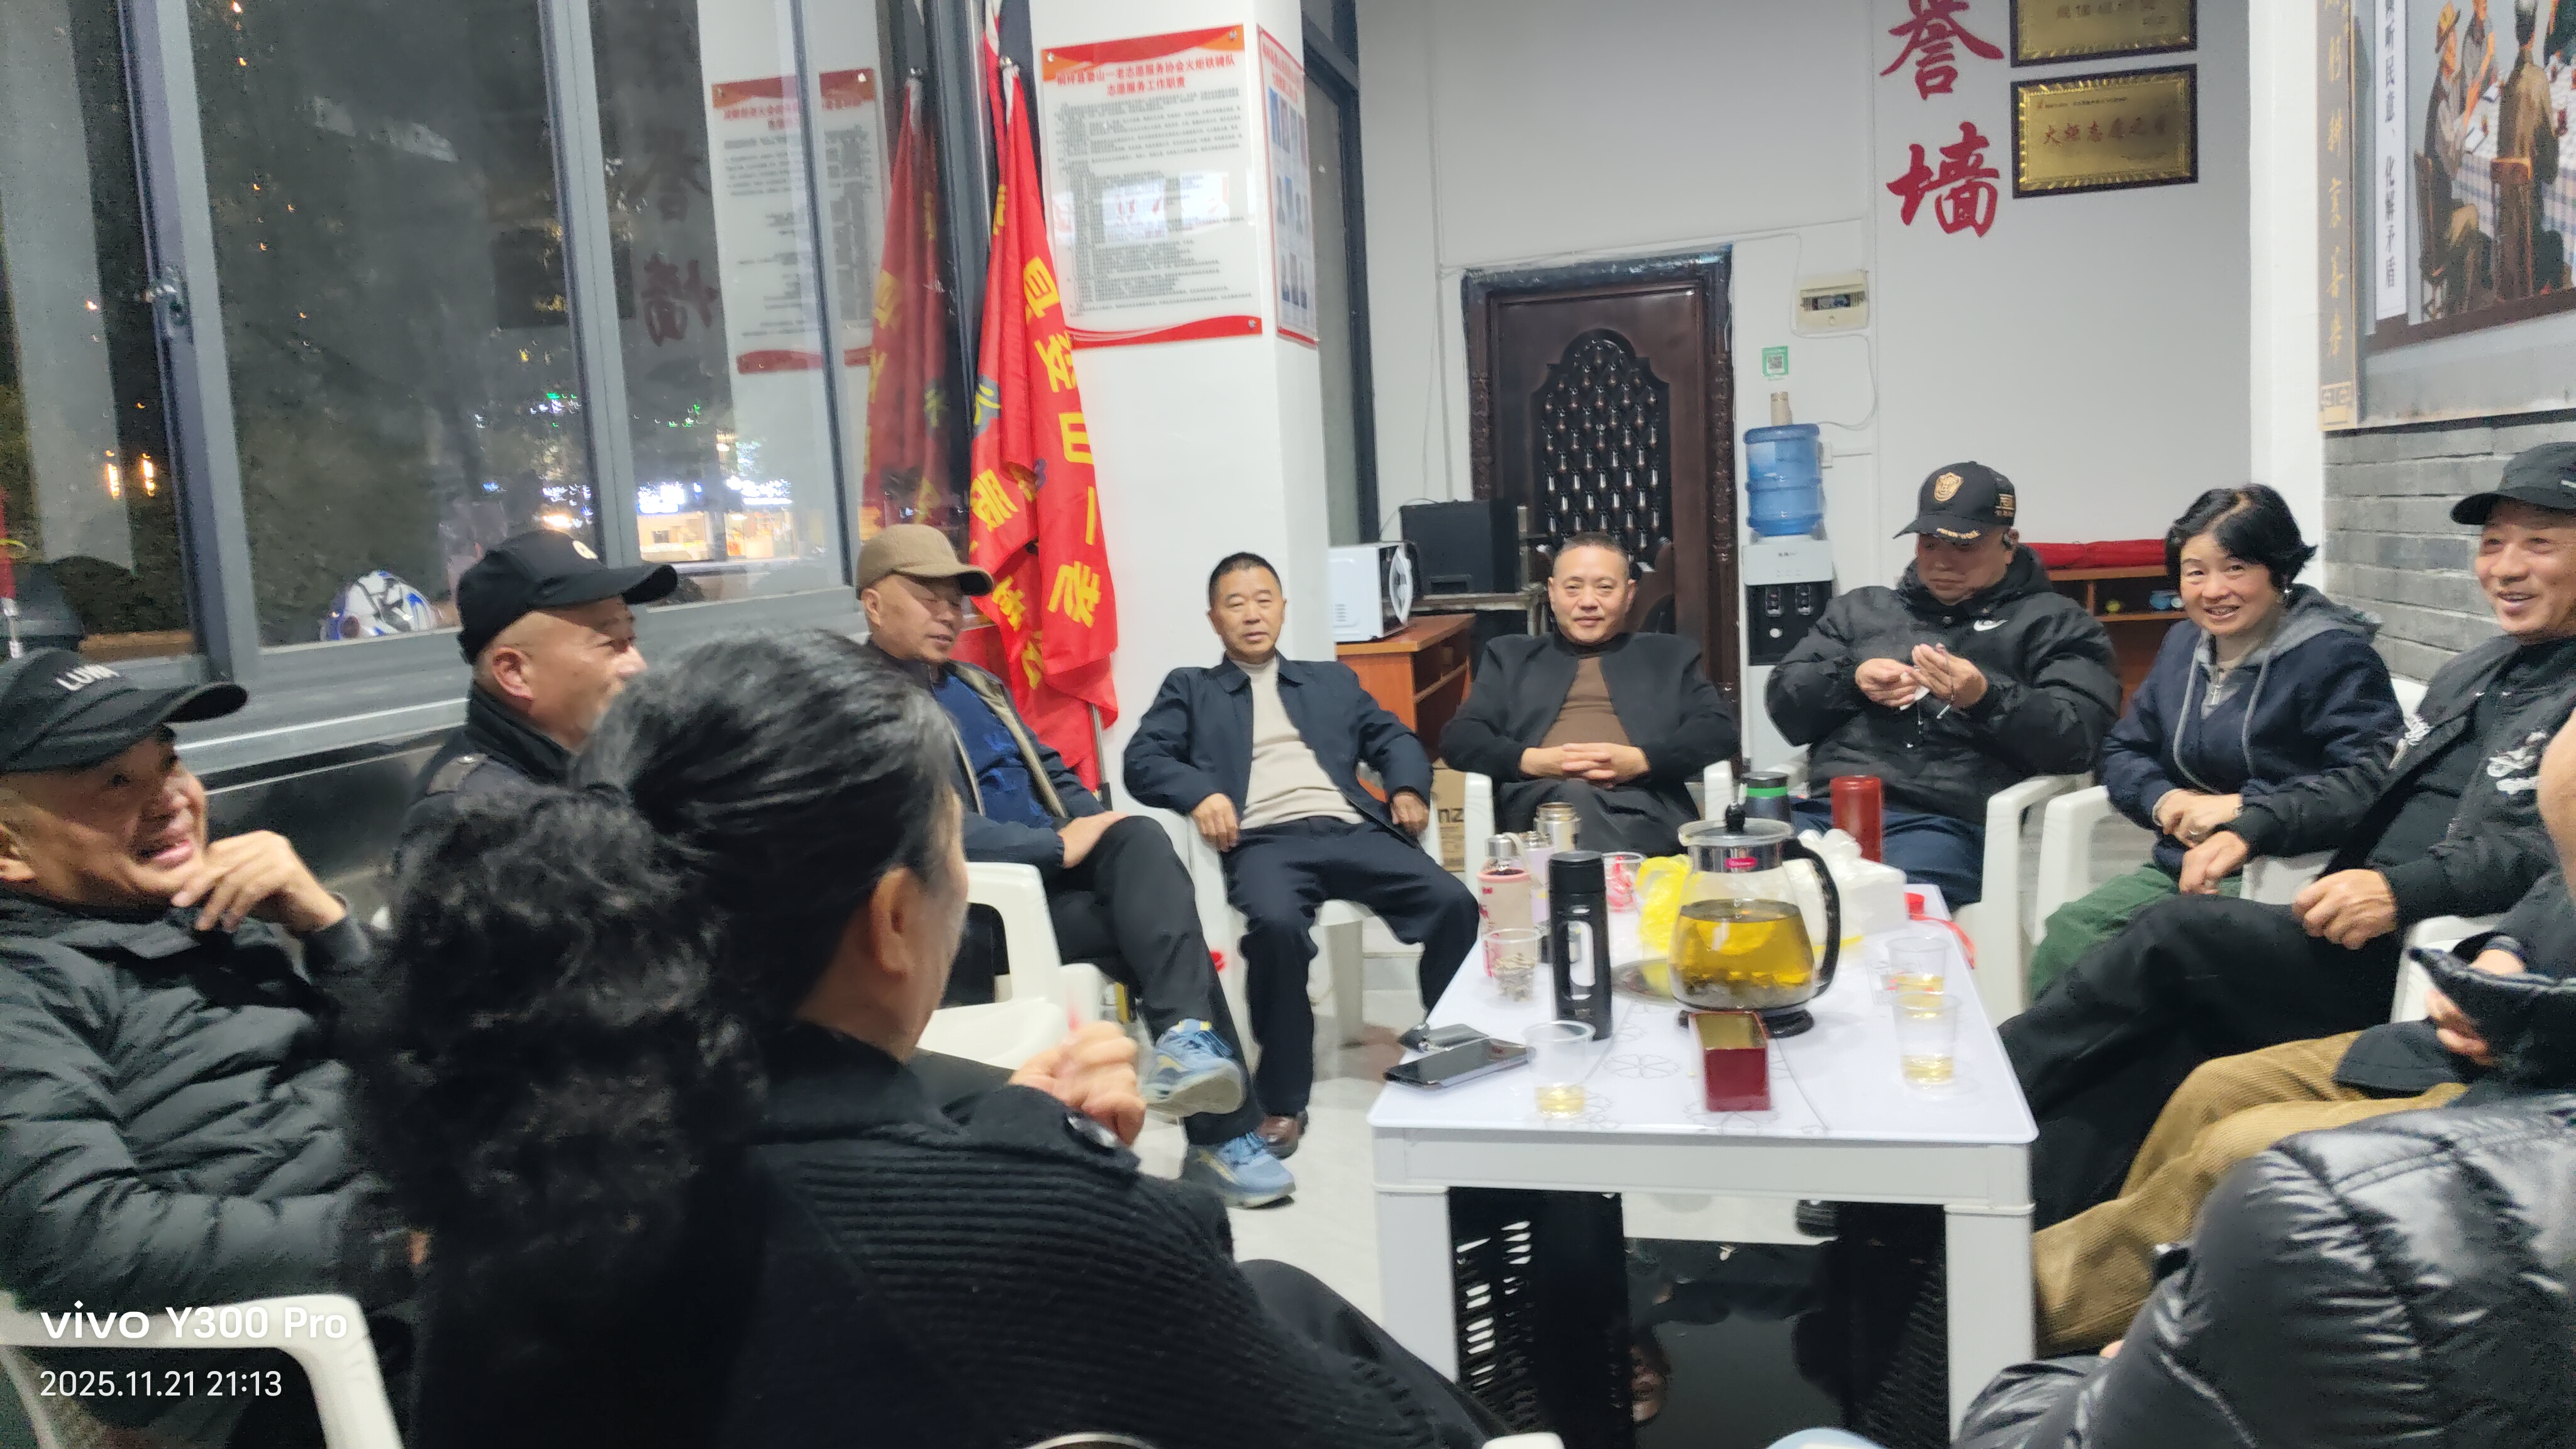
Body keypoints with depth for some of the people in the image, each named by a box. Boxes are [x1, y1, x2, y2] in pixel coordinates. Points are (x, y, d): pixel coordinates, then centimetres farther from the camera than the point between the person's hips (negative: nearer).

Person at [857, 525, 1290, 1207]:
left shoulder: (976, 685, 22)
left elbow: (1052, 774, 26)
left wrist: (1098, 827, 2)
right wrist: (1061, 846, -19)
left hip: (1054, 866, 7)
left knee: (1140, 837, -25)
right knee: (1161, 926, -22)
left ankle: (1188, 1044, -33)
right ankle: (1223, 1133, -17)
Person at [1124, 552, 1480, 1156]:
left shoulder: (1332, 680, 31)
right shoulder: (1189, 689, 23)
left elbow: (1393, 737, 22)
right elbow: (1142, 759, 9)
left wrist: (1408, 785, -1)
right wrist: (1198, 792, -12)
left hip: (1352, 831, 3)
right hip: (1265, 841, -2)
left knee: (1455, 903, -24)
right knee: (1276, 922, -37)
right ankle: (1283, 1099, -22)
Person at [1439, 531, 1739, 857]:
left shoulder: (1670, 655, 26)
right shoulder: (1511, 656, 27)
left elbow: (1720, 730, 12)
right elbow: (1458, 736, 15)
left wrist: (1641, 760, -7)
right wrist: (1530, 760, -6)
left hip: (1642, 799, -1)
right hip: (1539, 800, 1)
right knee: (1570, 796, -37)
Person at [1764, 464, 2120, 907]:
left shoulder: (2054, 622, 16)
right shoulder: (1860, 609, 28)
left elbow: (2076, 741, 1)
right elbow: (1783, 702, 19)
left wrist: (1985, 700, -17)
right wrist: (1850, 680, -2)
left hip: (1944, 821, -3)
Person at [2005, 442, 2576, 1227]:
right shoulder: (2475, 672, 24)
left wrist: (2405, 889, -31)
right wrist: (2250, 827, 11)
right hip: (2353, 935, 8)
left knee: (2176, 931, -22)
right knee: (2163, 1041, -14)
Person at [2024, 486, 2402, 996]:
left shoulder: (2334, 656, -6)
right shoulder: (2184, 642, 16)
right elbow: (2122, 750, 21)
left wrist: (2244, 807, -18)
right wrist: (2163, 799, -2)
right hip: (2179, 866, 7)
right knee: (2065, 938, -21)